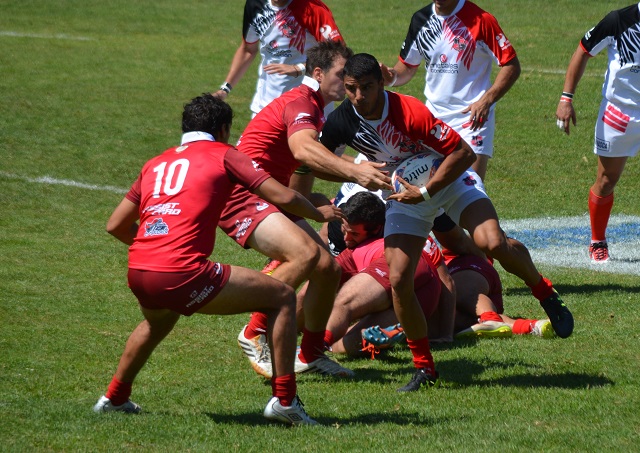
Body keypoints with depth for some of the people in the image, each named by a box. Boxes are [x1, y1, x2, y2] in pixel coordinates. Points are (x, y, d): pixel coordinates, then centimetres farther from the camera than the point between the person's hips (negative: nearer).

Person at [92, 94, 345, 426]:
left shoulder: (157, 163, 23)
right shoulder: (223, 155, 8)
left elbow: (116, 225, 26)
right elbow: (283, 197, 3)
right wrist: (319, 214, 23)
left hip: (137, 273, 7)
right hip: (181, 273, -7)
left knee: (159, 320, 42)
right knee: (282, 298, 7)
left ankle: (115, 398, 48)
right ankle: (284, 400, 3)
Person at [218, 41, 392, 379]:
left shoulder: (315, 108, 17)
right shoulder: (299, 102, -16)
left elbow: (318, 161, 30)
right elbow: (302, 149, -38)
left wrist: (362, 172, 17)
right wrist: (353, 171, -50)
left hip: (272, 198, 10)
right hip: (242, 197, -10)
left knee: (327, 267, 1)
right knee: (306, 253, -29)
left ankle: (311, 354, 15)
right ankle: (255, 335, -19)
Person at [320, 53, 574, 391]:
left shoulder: (410, 112, -30)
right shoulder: (341, 122, -17)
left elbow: (463, 152, -27)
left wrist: (425, 192, -29)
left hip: (450, 179, -4)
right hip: (405, 192, 4)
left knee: (493, 243, -27)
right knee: (399, 280, -12)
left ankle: (545, 293, 3)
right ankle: (423, 368, 4)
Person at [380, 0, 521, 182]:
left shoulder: (480, 20, -12)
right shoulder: (421, 20, 5)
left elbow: (511, 65, -10)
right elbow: (408, 66, 17)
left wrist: (486, 100, -22)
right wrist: (392, 77, -6)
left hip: (472, 116, -5)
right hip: (433, 116, 5)